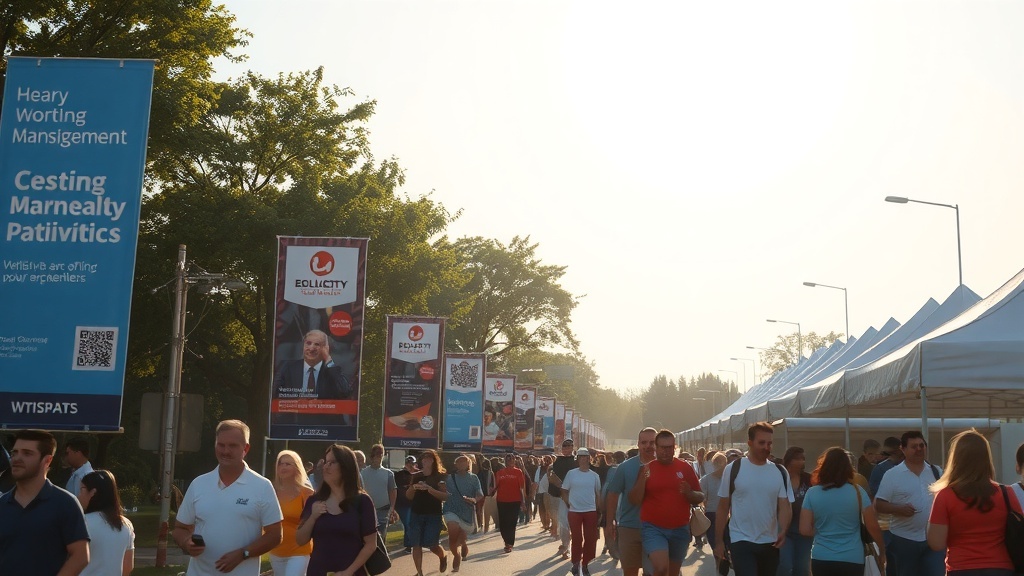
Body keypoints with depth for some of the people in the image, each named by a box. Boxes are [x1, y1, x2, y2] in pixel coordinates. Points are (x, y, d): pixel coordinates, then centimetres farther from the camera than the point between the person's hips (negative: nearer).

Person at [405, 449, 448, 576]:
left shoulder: (439, 477, -2)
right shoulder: (416, 476, 8)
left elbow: (445, 496, -11)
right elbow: (408, 496, 10)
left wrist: (430, 489, -23)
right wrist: (414, 487, -12)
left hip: (433, 515, -3)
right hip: (416, 514, 3)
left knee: (431, 545, -5)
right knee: (416, 544, -3)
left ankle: (443, 556, 28)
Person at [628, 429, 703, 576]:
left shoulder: (685, 468, 4)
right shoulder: (646, 469, 0)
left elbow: (700, 497, 8)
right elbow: (634, 501, -4)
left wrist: (689, 493, -14)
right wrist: (642, 479, -20)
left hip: (680, 529, 3)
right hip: (653, 528, -3)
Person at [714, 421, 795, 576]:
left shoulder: (780, 472, 2)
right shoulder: (733, 469, -5)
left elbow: (785, 506, -1)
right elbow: (723, 507, -1)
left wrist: (783, 531, -21)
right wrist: (718, 541, -2)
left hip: (770, 543, 4)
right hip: (741, 541, -4)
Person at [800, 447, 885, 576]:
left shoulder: (812, 493, -3)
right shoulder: (857, 492, -5)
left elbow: (805, 530, -5)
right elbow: (873, 526, -4)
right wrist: (882, 548, 13)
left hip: (821, 559, 1)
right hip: (852, 560, -1)